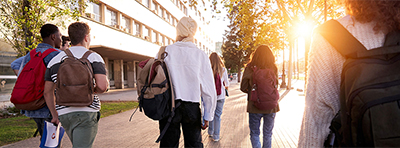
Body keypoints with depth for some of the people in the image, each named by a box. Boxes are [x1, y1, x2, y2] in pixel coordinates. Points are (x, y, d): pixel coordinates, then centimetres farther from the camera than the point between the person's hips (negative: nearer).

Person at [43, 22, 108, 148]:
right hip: (86, 112, -6)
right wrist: (93, 90, 4)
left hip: (63, 113, 6)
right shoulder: (93, 57, -5)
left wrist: (54, 115, 18)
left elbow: (47, 92, 11)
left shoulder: (55, 60, 11)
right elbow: (102, 86, -18)